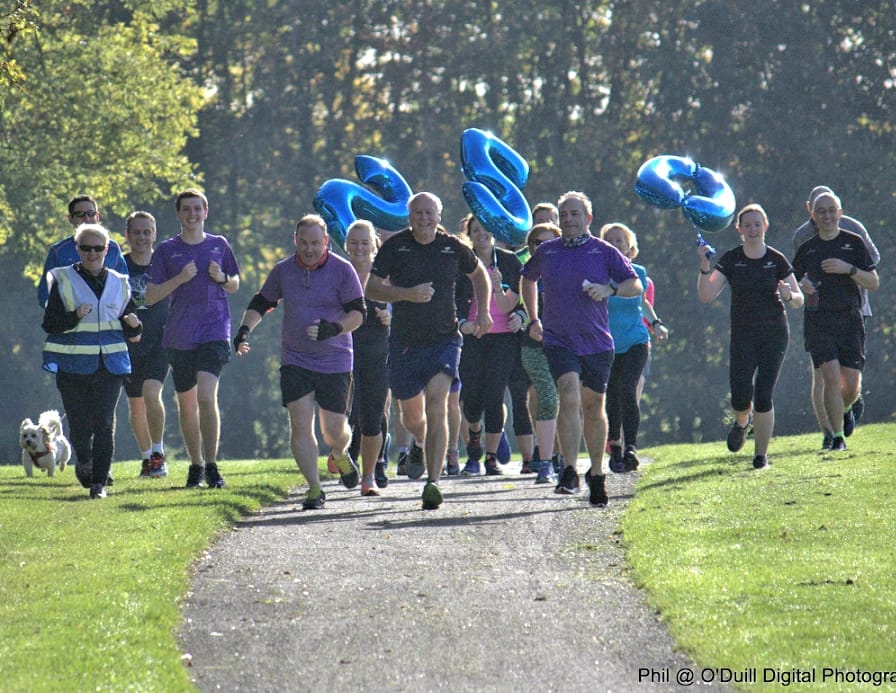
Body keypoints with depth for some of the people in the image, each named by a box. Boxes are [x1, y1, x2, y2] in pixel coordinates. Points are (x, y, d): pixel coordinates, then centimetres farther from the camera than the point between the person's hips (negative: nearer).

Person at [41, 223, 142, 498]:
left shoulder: (119, 283, 12)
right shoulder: (62, 280, 3)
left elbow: (130, 332, 16)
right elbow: (49, 323, -3)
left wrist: (134, 326, -7)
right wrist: (75, 317, -20)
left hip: (110, 363, 2)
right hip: (73, 365, -1)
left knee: (104, 423, -7)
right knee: (79, 423, 1)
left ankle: (99, 482, -3)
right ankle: (84, 462, 32)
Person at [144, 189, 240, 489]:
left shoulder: (219, 245, 8)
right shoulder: (167, 250, 4)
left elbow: (235, 285, 18)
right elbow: (150, 296, 0)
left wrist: (222, 278, -5)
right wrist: (180, 279, -13)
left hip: (214, 332, -2)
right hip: (179, 335, 2)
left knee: (207, 397, -18)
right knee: (186, 403, 9)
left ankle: (211, 465, -14)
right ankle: (195, 465, 24)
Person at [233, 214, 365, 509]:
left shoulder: (342, 270, -6)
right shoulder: (283, 271, 3)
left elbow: (358, 313, -7)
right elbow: (261, 303, 16)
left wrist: (334, 328, -26)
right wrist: (245, 329, -2)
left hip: (335, 362, -2)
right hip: (294, 360, 2)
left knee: (334, 431, 3)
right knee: (300, 425, -12)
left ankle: (340, 456, 39)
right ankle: (314, 488, -5)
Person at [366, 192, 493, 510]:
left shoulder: (453, 248, 1)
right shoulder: (395, 246, -3)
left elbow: (479, 274, 20)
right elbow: (372, 287, -7)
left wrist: (483, 311, 9)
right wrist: (408, 294, -21)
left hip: (444, 340, -1)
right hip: (405, 342, 1)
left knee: (436, 406, -18)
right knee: (411, 414, 12)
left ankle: (433, 482, -21)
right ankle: (420, 445, 49)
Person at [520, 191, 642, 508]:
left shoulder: (604, 252, 2)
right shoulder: (546, 252, 7)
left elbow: (636, 285, 3)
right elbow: (527, 280, 27)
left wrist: (610, 289, -16)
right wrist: (534, 319, 20)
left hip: (597, 342, 1)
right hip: (559, 341, -1)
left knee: (593, 407, 10)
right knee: (569, 398, -20)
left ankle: (596, 473, 25)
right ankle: (569, 473, -26)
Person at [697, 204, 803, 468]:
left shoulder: (776, 260, 0)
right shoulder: (731, 260, 0)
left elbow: (799, 300, 4)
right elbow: (706, 295, -8)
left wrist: (788, 295, -19)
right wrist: (705, 267, -22)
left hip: (774, 335, 0)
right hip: (743, 336, 1)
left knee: (763, 396, -6)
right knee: (741, 399, -9)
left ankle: (761, 454, 7)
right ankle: (741, 422, 28)